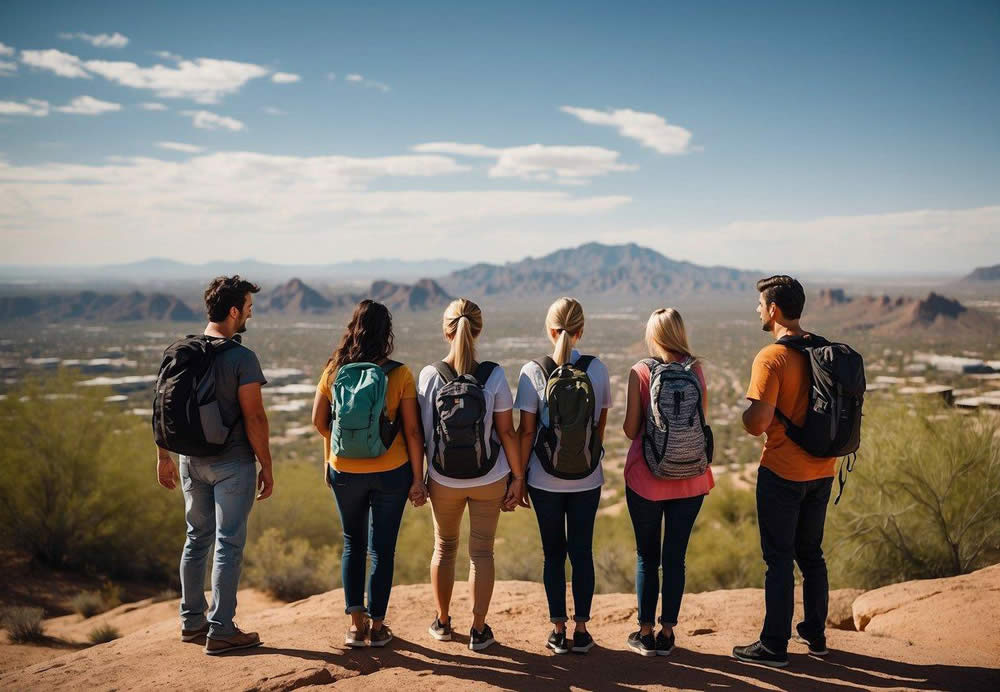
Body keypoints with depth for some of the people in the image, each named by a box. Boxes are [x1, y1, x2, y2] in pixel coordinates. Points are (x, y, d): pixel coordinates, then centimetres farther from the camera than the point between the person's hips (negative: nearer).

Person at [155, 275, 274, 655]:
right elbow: (254, 417, -16)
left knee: (197, 539, 18)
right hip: (232, 464, -6)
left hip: (192, 461, 6)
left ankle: (192, 620, 28)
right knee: (228, 544, 2)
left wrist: (164, 457, 17)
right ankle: (220, 631, 8)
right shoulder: (242, 358, -16)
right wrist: (266, 467, -8)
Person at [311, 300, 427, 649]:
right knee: (382, 548, 11)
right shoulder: (399, 374, -12)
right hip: (390, 474, -2)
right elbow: (412, 430, -10)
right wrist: (418, 479, -2)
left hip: (344, 472, 2)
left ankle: (355, 624, 18)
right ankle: (376, 626, 18)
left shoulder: (334, 371, -6)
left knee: (353, 545, 17)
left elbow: (319, 421, 3)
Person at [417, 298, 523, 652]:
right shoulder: (493, 376, -12)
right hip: (489, 479, -1)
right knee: (482, 552, 12)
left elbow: (422, 433, -8)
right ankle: (479, 630, 17)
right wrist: (518, 477, 1)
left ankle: (442, 622, 34)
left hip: (443, 480, 1)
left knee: (444, 548, 20)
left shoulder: (429, 375, -11)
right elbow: (506, 432, -10)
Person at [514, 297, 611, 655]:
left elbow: (526, 431, -9)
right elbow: (601, 427, 4)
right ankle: (581, 630, 17)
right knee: (582, 551, 11)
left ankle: (558, 630, 17)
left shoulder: (533, 371, -10)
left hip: (545, 479, -1)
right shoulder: (597, 370, -4)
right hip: (587, 478, 1)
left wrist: (519, 477, 0)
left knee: (553, 552, 11)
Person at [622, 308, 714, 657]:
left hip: (646, 478, -2)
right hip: (690, 480, 2)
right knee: (675, 556, 11)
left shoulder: (641, 371, -9)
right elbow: (703, 423, 4)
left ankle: (645, 633, 18)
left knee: (647, 556, 11)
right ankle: (667, 633, 17)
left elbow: (630, 429, -7)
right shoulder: (696, 370, -2)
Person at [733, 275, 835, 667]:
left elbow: (757, 425, -21)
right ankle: (816, 634, 30)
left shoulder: (771, 358, -19)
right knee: (811, 553, 19)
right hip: (822, 470, 7)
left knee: (779, 559, 2)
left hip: (782, 473, -7)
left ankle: (774, 646, 10)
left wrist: (745, 409, -2)